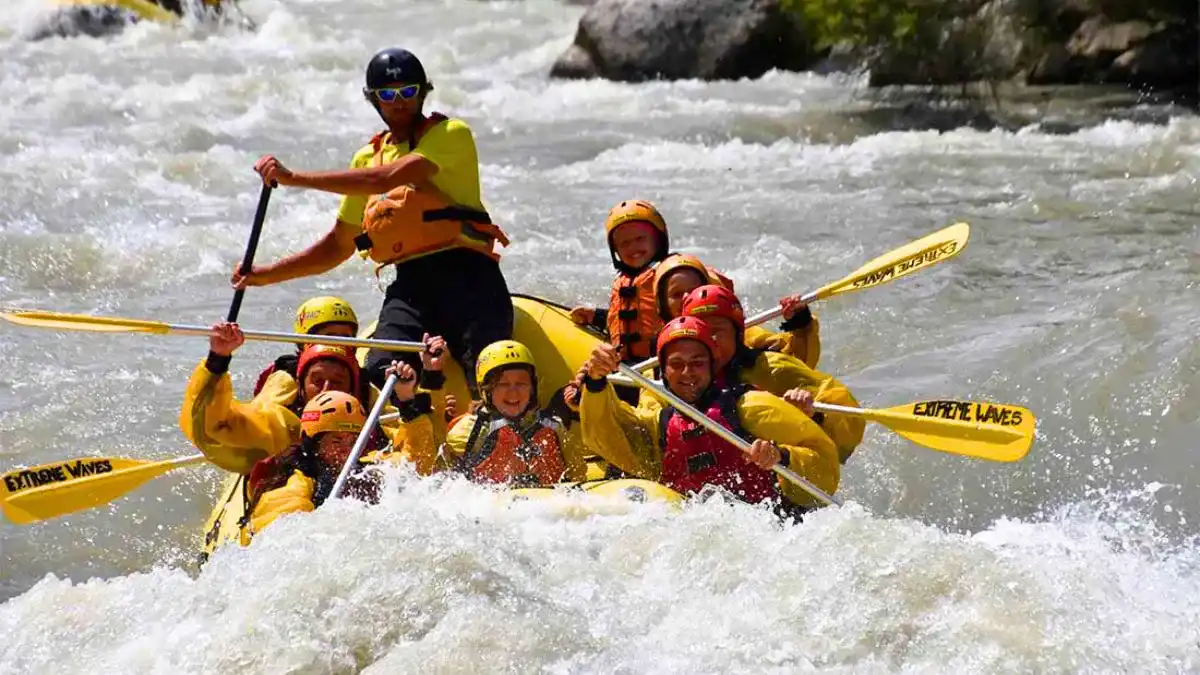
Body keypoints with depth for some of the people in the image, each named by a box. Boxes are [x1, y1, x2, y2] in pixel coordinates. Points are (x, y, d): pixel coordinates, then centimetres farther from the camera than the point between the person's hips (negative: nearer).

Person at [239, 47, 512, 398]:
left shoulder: (452, 134, 0)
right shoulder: (368, 157, 21)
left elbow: (388, 179, -16)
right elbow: (339, 244, 28)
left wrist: (294, 178, -16)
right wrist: (266, 274, 19)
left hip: (467, 279, -4)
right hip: (410, 287, 5)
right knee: (378, 379, -21)